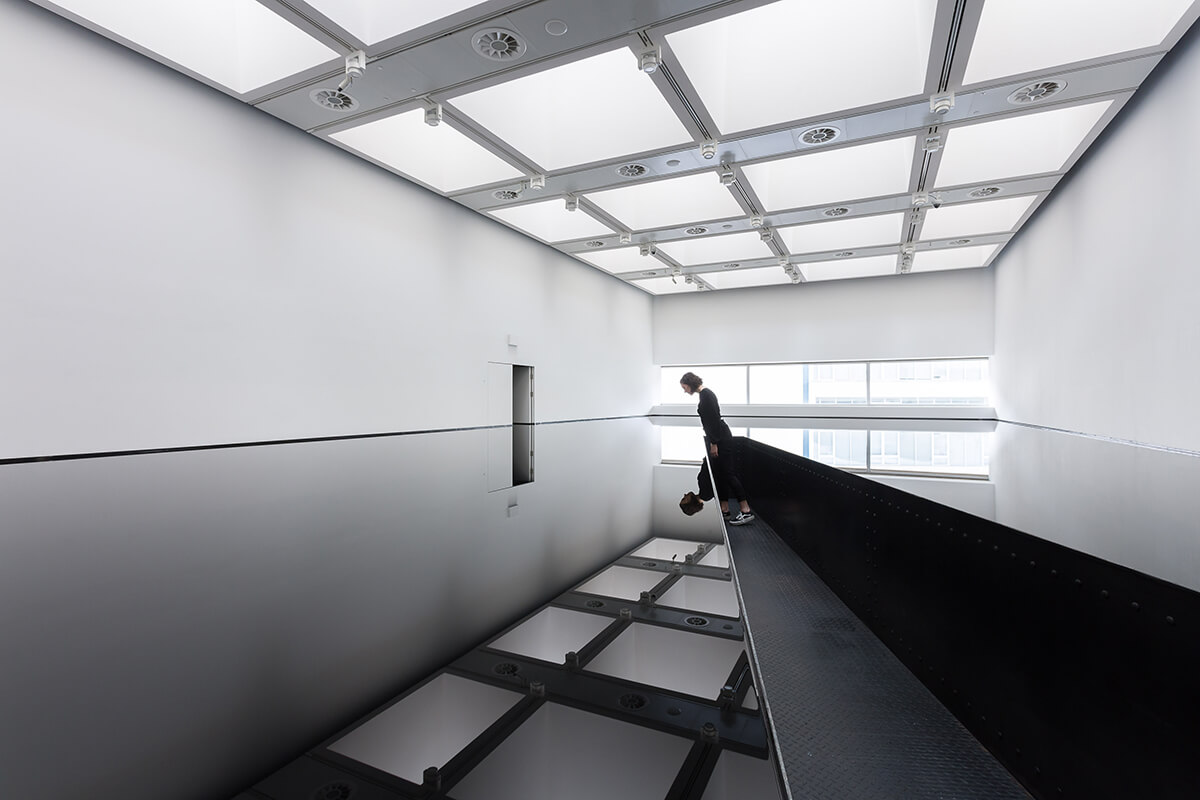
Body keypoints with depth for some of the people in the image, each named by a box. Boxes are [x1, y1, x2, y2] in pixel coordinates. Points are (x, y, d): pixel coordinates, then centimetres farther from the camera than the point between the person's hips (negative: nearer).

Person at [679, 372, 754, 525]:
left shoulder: (706, 394, -15)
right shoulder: (704, 394, 16)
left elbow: (714, 419, -21)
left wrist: (714, 443, -20)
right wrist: (711, 442, 24)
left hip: (721, 438, -10)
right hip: (716, 438, 10)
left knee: (727, 473, -9)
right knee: (718, 473, 12)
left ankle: (746, 511, -6)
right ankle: (724, 508, 19)